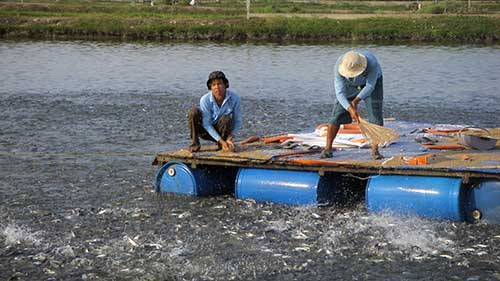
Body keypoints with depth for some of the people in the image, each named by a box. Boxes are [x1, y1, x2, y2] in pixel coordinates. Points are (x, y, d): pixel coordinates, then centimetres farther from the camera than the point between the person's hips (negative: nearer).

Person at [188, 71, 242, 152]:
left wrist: (230, 138, -24)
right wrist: (221, 141, -27)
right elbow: (206, 124, -19)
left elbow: (237, 121, -10)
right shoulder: (205, 99, -22)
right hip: (207, 131, -1)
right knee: (194, 111, -27)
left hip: (222, 131, 1)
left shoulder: (234, 97, -18)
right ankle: (195, 143, -14)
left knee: (226, 118, -33)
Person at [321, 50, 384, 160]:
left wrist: (356, 100, -42)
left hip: (372, 81, -1)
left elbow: (370, 86, -32)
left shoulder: (372, 63, -41)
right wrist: (350, 109, -46)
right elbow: (339, 92, -34)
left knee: (376, 114, -17)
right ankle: (327, 149, -1)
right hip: (350, 84, 1)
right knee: (337, 114, -8)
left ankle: (375, 150, -11)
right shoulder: (340, 65, -34)